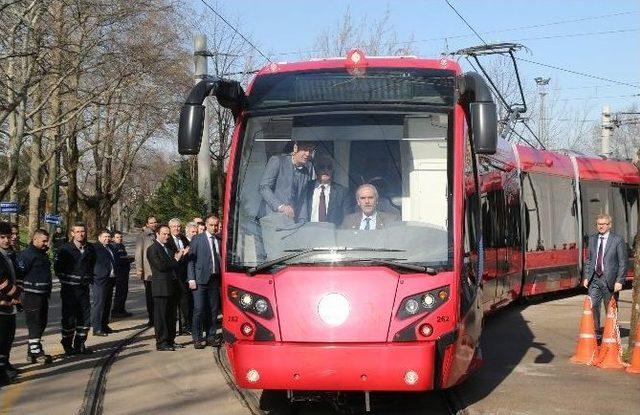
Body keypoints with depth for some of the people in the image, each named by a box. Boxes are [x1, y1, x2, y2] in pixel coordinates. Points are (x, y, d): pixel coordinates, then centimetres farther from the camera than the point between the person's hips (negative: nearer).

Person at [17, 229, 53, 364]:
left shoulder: (42, 254, 18)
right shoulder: (27, 254, -12)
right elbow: (20, 273, -18)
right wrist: (20, 293, -20)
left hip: (43, 295, 10)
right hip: (32, 295, -10)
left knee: (42, 323, 13)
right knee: (34, 324, -7)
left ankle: (33, 351, 22)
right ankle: (36, 353, -4)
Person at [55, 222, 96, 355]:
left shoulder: (90, 249, 7)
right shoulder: (65, 249, -7)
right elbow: (57, 267, -2)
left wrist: (89, 277, 11)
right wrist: (65, 280, -4)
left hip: (84, 288, 5)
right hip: (69, 288, -5)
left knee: (85, 317, 7)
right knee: (69, 318, -1)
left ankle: (80, 344, 19)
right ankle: (67, 346, 9)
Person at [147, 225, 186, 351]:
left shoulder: (169, 248, 19)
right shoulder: (152, 249, -7)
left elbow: (174, 266, 14)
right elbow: (161, 266, -18)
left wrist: (181, 255, -2)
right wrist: (176, 259, -8)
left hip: (173, 287, 8)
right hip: (161, 287, -8)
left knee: (172, 316, 12)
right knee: (161, 316, -2)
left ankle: (170, 340, 20)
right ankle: (161, 343, 2)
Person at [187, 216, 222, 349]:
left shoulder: (219, 241, 10)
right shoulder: (197, 240, 0)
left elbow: (221, 260, 11)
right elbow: (190, 260, -2)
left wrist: (221, 279, 2)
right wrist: (191, 279, -9)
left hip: (215, 280, 4)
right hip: (201, 279, -4)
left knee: (214, 310, 7)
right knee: (199, 309, -4)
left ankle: (211, 336, 17)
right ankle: (197, 338, 3)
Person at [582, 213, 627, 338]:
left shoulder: (617, 241, -4)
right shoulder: (592, 239, 11)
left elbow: (623, 263, -4)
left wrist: (619, 281, -12)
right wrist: (586, 276, 7)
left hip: (610, 280, -4)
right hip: (594, 279, 4)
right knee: (592, 306, -5)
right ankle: (596, 332, 8)